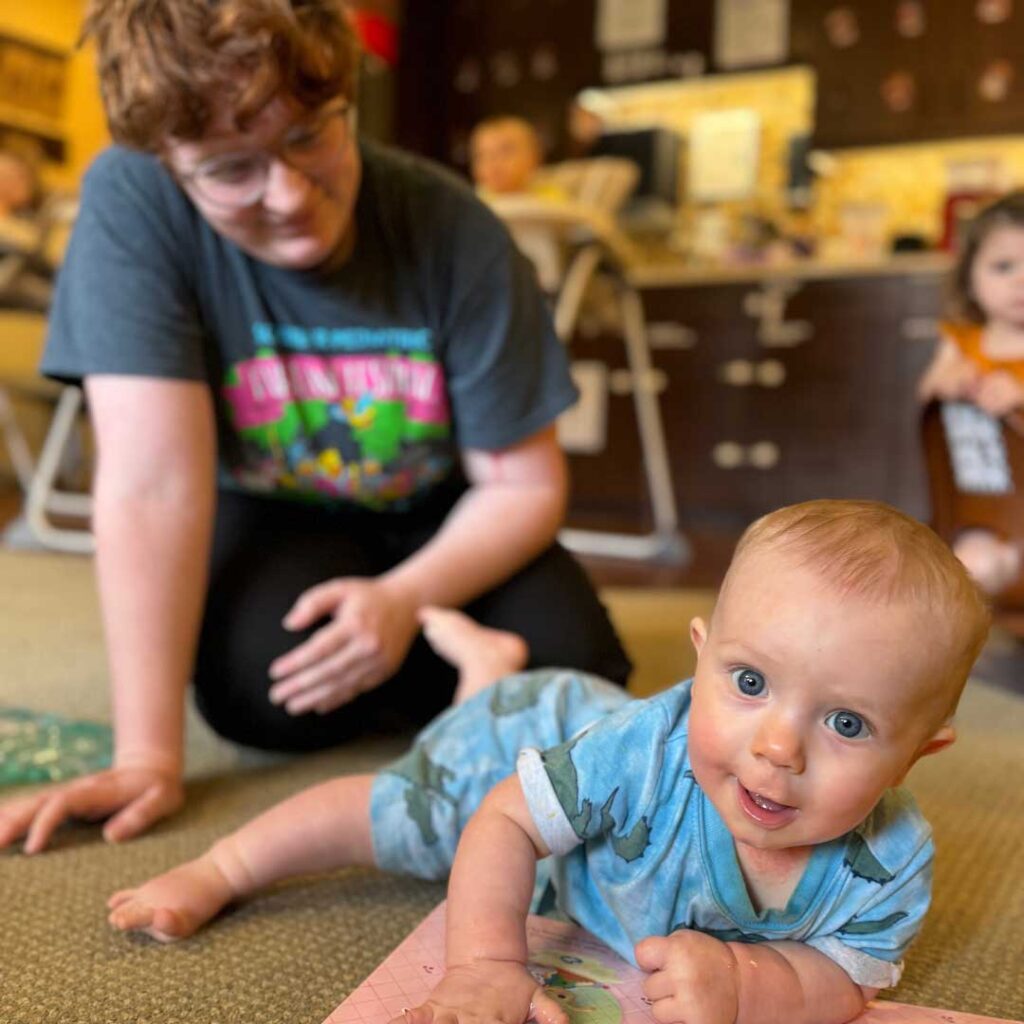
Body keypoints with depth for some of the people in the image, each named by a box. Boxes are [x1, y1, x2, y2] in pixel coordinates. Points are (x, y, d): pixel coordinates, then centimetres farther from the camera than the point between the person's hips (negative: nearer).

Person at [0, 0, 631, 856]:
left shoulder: (453, 230, -22)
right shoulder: (132, 203, -25)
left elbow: (525, 483, -14)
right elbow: (152, 480, -29)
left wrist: (407, 599, -31)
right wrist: (147, 756, -30)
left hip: (440, 522, 1)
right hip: (272, 518, 0)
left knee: (567, 662, -20)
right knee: (258, 684, -30)